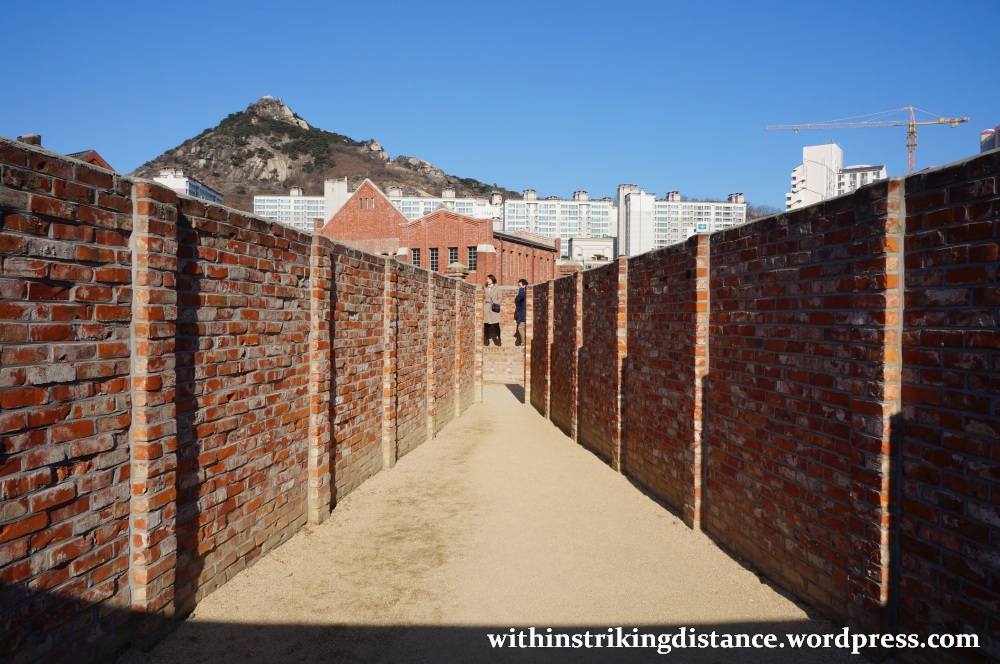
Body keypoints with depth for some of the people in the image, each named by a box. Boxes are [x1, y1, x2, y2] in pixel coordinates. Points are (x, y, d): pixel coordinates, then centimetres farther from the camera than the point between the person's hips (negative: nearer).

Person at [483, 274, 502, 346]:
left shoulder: (497, 288, 5)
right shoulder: (484, 288, 11)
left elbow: (500, 297, 4)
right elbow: (483, 298, 12)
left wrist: (496, 303, -8)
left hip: (494, 308, -2)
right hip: (486, 308, 2)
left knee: (496, 324, -6)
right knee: (486, 324, 0)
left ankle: (499, 339, 2)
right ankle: (487, 340, 6)